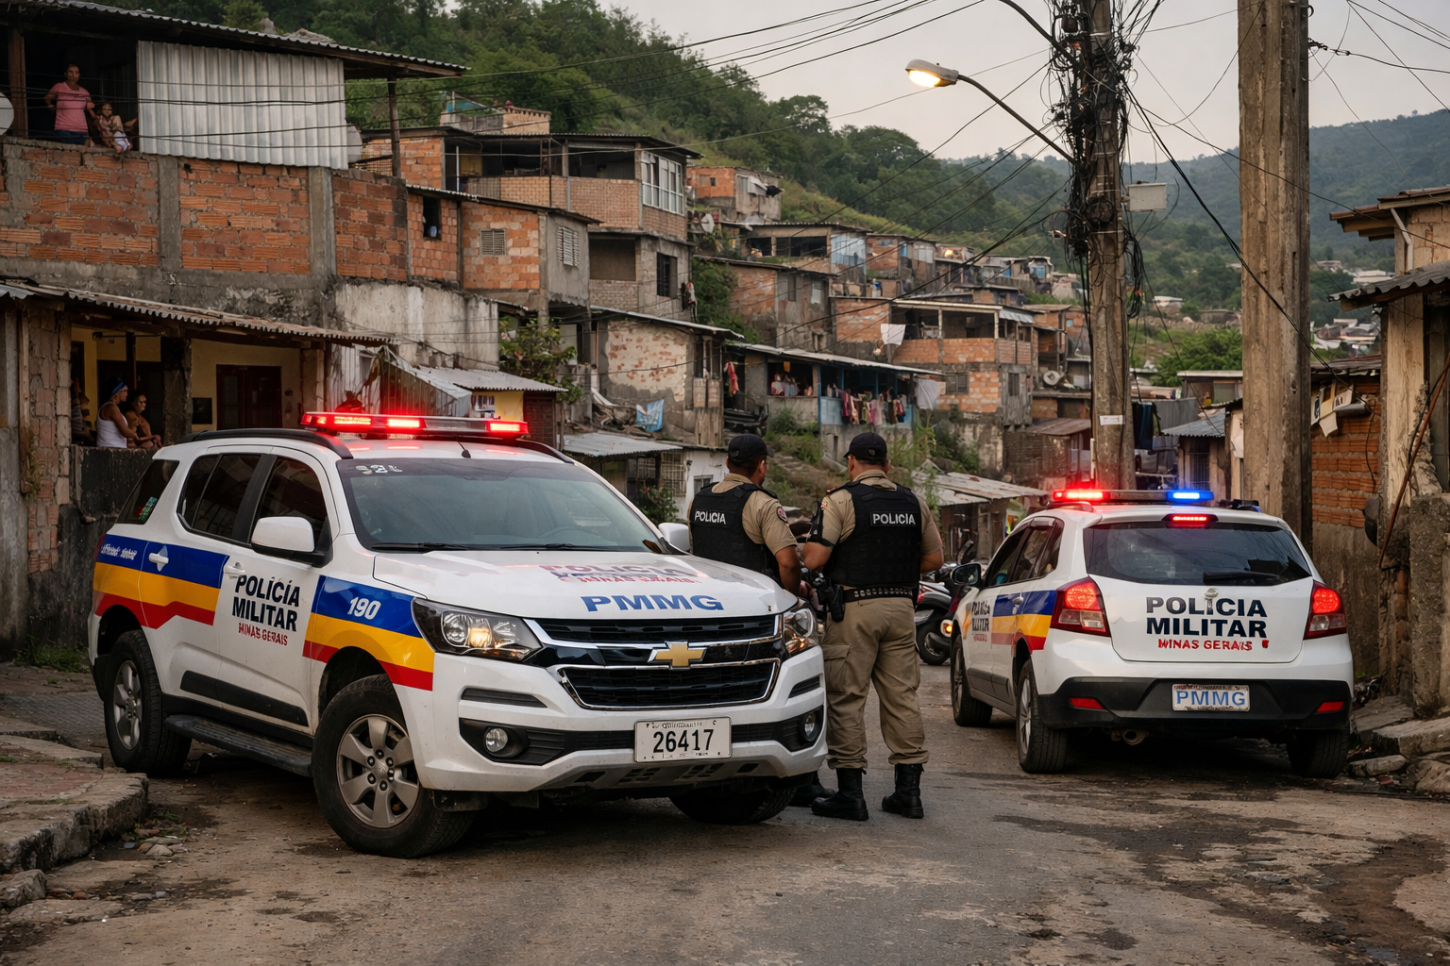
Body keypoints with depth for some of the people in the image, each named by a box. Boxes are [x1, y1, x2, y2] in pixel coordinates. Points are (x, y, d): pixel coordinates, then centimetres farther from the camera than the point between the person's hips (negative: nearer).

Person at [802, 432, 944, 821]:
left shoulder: (840, 501, -7)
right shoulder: (914, 503, 10)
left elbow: (814, 559, -14)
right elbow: (934, 557, 15)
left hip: (855, 608, -5)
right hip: (901, 607, 5)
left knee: (845, 699, -1)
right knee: (902, 697, 9)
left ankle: (850, 791, -3)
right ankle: (908, 789, 10)